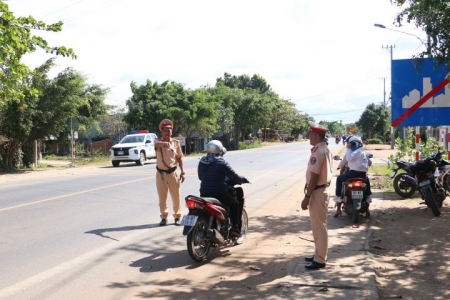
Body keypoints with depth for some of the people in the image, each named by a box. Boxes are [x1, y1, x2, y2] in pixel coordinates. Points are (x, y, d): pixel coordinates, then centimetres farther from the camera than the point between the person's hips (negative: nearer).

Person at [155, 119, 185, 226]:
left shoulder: (176, 142, 1)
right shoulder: (158, 142, -4)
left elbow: (179, 158, 8)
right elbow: (157, 144, -31)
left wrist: (182, 172, 2)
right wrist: (165, 143, -53)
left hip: (173, 173, 0)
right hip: (160, 174, 0)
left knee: (176, 196, 4)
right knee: (162, 197, 8)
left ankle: (177, 216, 16)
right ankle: (164, 217, 20)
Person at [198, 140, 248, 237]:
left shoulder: (201, 162, 5)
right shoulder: (221, 163, -12)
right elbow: (234, 176, -10)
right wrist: (243, 179, 10)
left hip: (204, 195, 5)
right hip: (219, 194, -5)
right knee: (234, 204, 18)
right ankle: (235, 228, 12)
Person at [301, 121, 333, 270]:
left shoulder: (317, 152, -20)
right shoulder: (325, 149, 13)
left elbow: (314, 177, -23)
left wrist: (307, 197, -21)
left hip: (317, 192, -11)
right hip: (323, 189, 11)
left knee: (319, 226, -4)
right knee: (319, 225, 18)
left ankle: (320, 260, 3)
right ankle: (319, 255, 28)